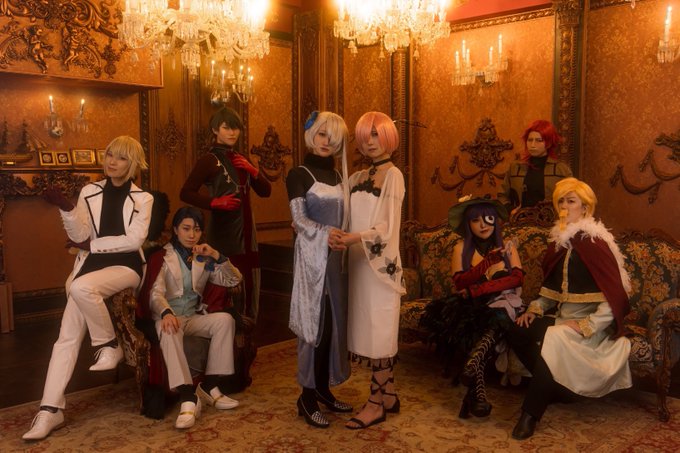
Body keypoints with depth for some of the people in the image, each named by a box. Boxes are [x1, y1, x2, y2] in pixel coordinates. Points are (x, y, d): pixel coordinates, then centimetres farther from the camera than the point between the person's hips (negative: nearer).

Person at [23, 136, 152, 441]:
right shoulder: (90, 192, 8)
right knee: (67, 337, -7)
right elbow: (79, 235, -3)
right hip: (91, 267, 3)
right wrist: (65, 208, -20)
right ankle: (51, 410, -2)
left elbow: (134, 240, -8)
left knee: (81, 287, -35)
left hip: (126, 267, -3)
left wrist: (91, 245, -8)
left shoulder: (143, 199, 2)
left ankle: (109, 346, -13)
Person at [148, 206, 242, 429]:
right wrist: (166, 313, -34)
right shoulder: (163, 256, 3)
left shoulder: (204, 258, 15)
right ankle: (188, 398, -43)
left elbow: (233, 280, 8)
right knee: (169, 332, -37)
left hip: (195, 317, 4)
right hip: (169, 316, -4)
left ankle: (209, 386, -19)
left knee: (225, 319, -25)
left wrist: (217, 256, -9)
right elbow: (156, 293, -11)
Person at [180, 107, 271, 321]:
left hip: (246, 231, 7)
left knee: (249, 284, 10)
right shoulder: (209, 160, -4)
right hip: (224, 232, -7)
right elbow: (186, 193, -10)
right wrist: (214, 202, -20)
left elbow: (265, 191, 14)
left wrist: (253, 170, -2)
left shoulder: (241, 159, 16)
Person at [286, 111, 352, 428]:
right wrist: (331, 235, -20)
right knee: (314, 324, -2)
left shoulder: (338, 176, 14)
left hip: (336, 257, 6)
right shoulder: (299, 174, -4)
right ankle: (307, 397, 9)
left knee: (333, 323, 10)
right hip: (312, 257, -6)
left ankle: (324, 389, 22)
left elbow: (342, 219, 14)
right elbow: (300, 221, -12)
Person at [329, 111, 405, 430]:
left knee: (378, 329, -2)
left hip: (380, 262, -7)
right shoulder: (357, 178, 14)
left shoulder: (392, 175, -4)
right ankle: (389, 396, 22)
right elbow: (347, 219, 9)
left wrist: (352, 239, -27)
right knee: (369, 329, 10)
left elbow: (387, 228, -13)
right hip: (359, 261, 7)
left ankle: (377, 402, 8)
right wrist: (335, 235, -13)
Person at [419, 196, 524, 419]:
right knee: (470, 328, -35)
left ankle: (474, 359, -54)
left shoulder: (507, 246, 14)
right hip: (471, 305, 0)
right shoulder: (461, 248, 12)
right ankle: (478, 390, -41)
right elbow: (459, 282, -3)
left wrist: (478, 289, -14)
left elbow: (517, 278, -3)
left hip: (501, 301, 0)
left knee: (499, 316, -37)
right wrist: (488, 262, -17)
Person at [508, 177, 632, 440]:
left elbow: (616, 295, -18)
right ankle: (554, 386, 4)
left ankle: (531, 413, -23)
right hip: (563, 319, 7)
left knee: (553, 339, -33)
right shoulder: (559, 240, 9)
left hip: (591, 325, -7)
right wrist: (535, 309, 2)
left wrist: (585, 325, -23)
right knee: (517, 332, -11)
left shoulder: (595, 243, -14)